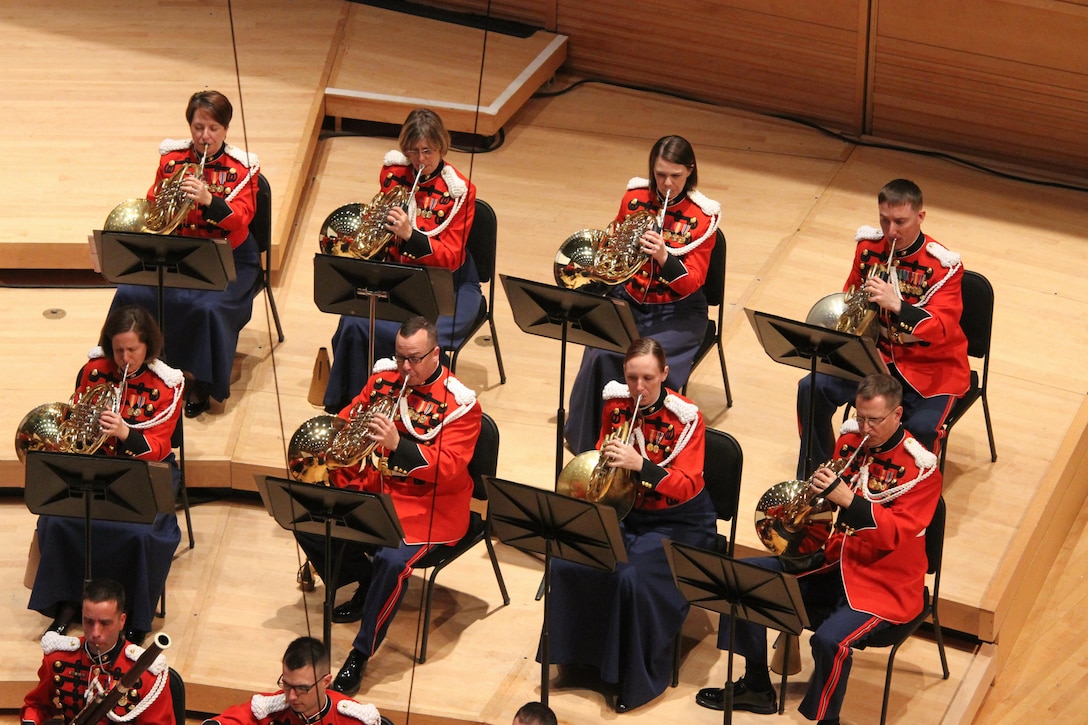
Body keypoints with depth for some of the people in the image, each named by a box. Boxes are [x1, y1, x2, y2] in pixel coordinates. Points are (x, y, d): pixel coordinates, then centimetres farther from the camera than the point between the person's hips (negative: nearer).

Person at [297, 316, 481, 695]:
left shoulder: (459, 404, -12)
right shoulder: (384, 378, 4)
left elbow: (448, 468, -22)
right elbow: (347, 420, 17)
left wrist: (397, 444, -38)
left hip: (427, 506, -6)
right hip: (373, 489, 6)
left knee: (392, 561, -32)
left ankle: (360, 655, -18)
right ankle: (367, 584, 12)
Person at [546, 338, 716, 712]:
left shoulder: (685, 418, -16)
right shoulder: (615, 405, -2)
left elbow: (686, 488, -22)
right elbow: (601, 457, 15)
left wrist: (640, 464, -37)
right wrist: (606, 456, -10)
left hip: (676, 520, -5)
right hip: (624, 509, 5)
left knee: (633, 577, -31)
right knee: (568, 563, -21)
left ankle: (639, 677, -12)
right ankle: (579, 652, 1)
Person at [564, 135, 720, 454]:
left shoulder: (702, 217, -11)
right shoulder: (635, 197, -1)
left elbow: (692, 284, -15)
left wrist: (663, 256, -33)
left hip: (677, 312, -3)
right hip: (629, 301, 3)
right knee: (601, 357, -25)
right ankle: (586, 438, -8)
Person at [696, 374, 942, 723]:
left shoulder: (921, 467, -15)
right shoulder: (850, 441, 2)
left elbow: (897, 534, -24)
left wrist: (848, 500, -35)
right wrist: (819, 490, -9)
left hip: (885, 583, -7)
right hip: (835, 560, 7)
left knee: (830, 640, -33)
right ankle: (756, 688, 13)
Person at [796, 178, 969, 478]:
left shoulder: (942, 265, -16)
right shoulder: (869, 247, -1)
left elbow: (942, 330, -26)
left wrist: (897, 305, -42)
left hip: (929, 365, -5)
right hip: (876, 351, 5)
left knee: (921, 429, -31)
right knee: (812, 389, -15)